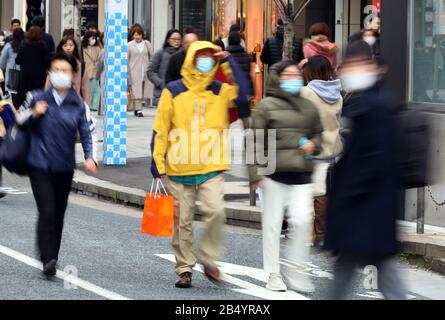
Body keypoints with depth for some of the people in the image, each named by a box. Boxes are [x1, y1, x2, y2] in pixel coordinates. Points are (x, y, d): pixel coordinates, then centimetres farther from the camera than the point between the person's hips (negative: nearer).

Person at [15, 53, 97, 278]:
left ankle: (52, 257, 25)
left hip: (65, 167, 2)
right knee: (47, 212, -15)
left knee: (59, 215, 11)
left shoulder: (78, 105, 1)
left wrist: (89, 157, -15)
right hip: (40, 166, -2)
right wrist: (34, 114, -11)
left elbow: (86, 133, 1)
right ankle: (48, 260, -15)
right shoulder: (37, 98, -1)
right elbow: (19, 120, 10)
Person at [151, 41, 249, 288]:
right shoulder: (173, 91, 2)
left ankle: (210, 261, 0)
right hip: (180, 169, 0)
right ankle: (185, 269, 15)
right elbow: (161, 129, 2)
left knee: (216, 211, -17)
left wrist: (230, 62, -12)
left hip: (212, 168, 0)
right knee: (183, 221, 4)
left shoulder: (220, 91, 7)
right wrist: (157, 161, -3)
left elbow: (242, 92, -13)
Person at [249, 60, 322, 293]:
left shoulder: (309, 107, 13)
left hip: (302, 176, 3)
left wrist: (313, 145, 2)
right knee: (272, 225, 3)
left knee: (302, 221, -10)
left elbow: (319, 133, 25)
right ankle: (274, 275, 12)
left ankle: (294, 272, 4)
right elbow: (256, 141, -2)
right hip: (274, 175, -3)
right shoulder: (267, 106, 0)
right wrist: (255, 173, -8)